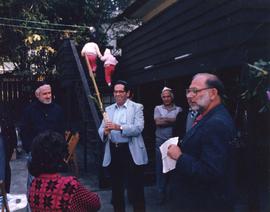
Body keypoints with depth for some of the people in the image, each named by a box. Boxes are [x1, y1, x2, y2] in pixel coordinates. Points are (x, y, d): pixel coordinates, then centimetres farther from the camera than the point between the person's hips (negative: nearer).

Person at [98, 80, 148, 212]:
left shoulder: (137, 107, -1)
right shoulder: (109, 109, 13)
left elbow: (138, 128, -15)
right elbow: (100, 130, 6)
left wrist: (119, 127, -27)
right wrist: (105, 131, -18)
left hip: (131, 152, -4)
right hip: (113, 152, 5)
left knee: (135, 188, 2)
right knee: (116, 187, 16)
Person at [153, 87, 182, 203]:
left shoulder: (179, 109, 6)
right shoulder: (158, 108, 7)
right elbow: (157, 122, -7)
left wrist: (164, 119, -9)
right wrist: (172, 120, -6)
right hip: (161, 142, 0)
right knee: (160, 168, 4)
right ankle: (161, 193, 15)